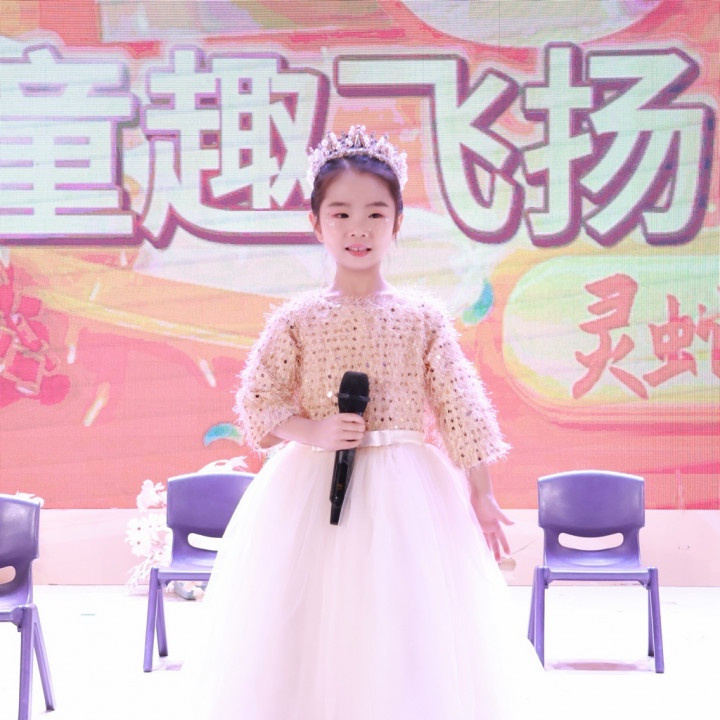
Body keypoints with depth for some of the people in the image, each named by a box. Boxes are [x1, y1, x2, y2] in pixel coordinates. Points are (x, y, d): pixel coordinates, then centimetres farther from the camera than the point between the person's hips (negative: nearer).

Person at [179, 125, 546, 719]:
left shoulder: (423, 319, 1)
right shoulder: (299, 320, 0)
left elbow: (460, 408, 2)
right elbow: (257, 403, 3)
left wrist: (481, 495, 2)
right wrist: (313, 432, -14)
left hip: (405, 496, 0)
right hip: (313, 492, 0)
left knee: (405, 641, 2)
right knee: (311, 638, 2)